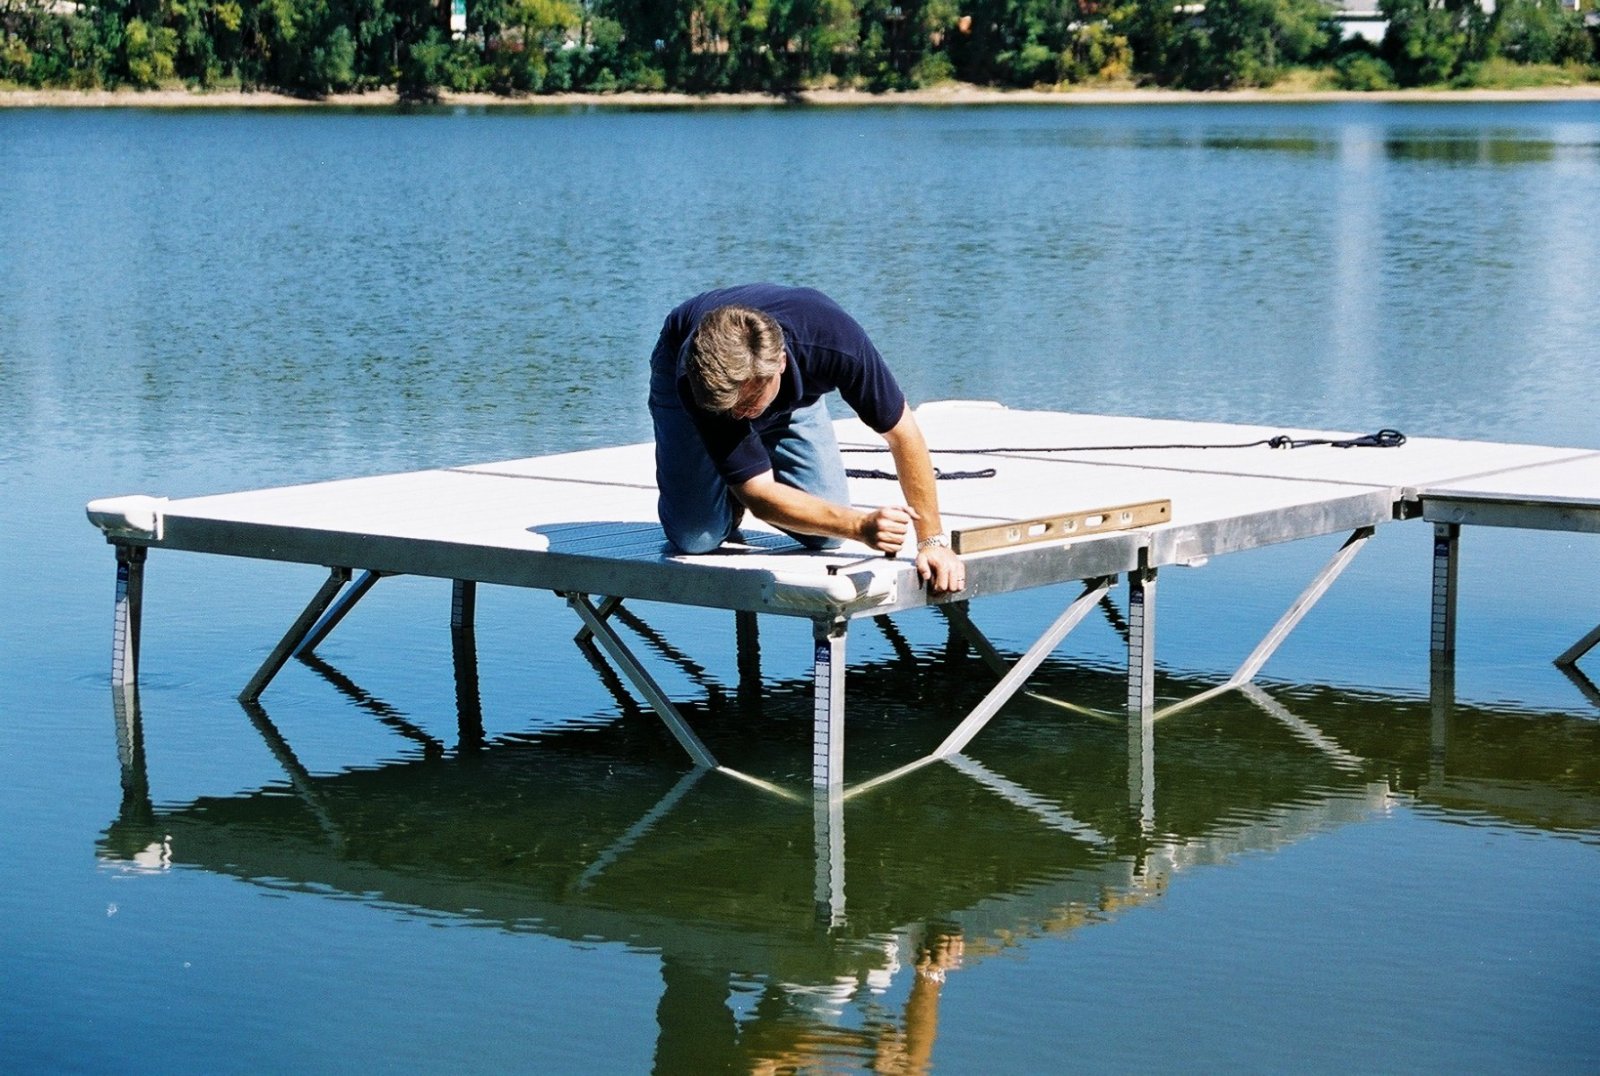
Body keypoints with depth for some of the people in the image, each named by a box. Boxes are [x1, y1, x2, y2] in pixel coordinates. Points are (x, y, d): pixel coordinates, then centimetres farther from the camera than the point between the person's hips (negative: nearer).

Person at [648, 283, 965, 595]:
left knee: (826, 534, -11)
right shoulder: (690, 384, -44)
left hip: (793, 392, 2)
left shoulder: (835, 341, -42)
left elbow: (901, 432, -29)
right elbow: (760, 494, -40)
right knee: (695, 536, -19)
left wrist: (932, 540, -29)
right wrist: (862, 526, -52)